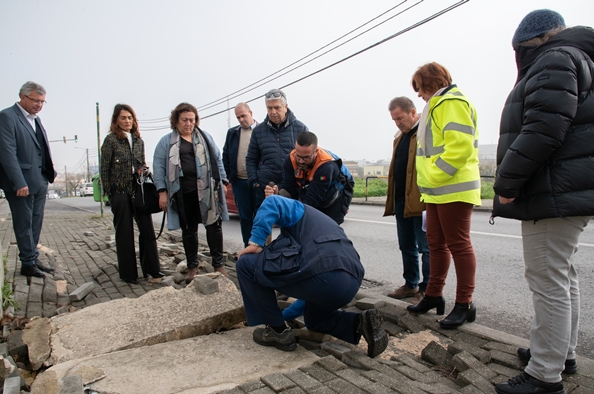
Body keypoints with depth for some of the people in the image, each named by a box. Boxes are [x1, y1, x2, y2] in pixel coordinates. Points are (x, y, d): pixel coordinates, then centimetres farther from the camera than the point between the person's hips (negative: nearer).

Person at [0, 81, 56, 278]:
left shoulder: (36, 119, 15)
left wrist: (50, 173, 6)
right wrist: (19, 183, -20)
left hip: (40, 181, 7)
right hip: (21, 182, -7)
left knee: (36, 223, 14)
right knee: (24, 224, 4)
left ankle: (33, 259, 25)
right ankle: (28, 263, 15)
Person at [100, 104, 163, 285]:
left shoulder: (139, 140, 11)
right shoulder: (110, 140, -3)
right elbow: (105, 169, -3)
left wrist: (143, 170, -4)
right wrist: (110, 194, -5)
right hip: (120, 192, -4)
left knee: (147, 229, 1)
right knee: (125, 233, 3)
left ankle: (151, 268, 11)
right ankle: (128, 273, 14)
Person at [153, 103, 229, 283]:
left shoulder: (205, 137, 12)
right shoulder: (166, 141, 7)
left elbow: (217, 160, 12)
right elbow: (159, 166, 2)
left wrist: (223, 181, 4)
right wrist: (162, 192, -5)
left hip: (207, 190, 1)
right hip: (182, 192, -1)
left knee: (214, 225, 1)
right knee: (188, 229, 8)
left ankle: (218, 264, 14)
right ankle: (192, 266, 22)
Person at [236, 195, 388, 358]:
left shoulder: (298, 211, 21)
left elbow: (272, 203, -5)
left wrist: (256, 242, -2)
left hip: (321, 275, -9)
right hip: (351, 283, 9)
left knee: (247, 264, 9)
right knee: (314, 320, 39)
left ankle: (278, 331, 15)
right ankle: (360, 323, 11)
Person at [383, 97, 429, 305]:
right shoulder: (400, 137, 18)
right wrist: (392, 199, 16)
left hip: (420, 202, -9)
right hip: (401, 201, 9)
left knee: (425, 247, 2)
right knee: (406, 247, 16)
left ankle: (427, 289, 13)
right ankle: (411, 284, 29)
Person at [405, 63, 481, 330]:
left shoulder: (452, 102, -10)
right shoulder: (437, 105, 23)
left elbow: (460, 145, -22)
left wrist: (436, 175, -19)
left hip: (453, 189, -10)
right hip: (437, 191, 11)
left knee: (458, 244, -4)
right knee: (436, 244, 14)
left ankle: (464, 304, 6)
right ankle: (434, 295, 24)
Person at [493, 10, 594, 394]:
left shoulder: (554, 60, -8)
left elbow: (542, 130, -23)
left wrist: (506, 183, -17)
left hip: (555, 193, -11)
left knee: (548, 280, -8)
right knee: (563, 275, 18)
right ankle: (563, 352, 31)